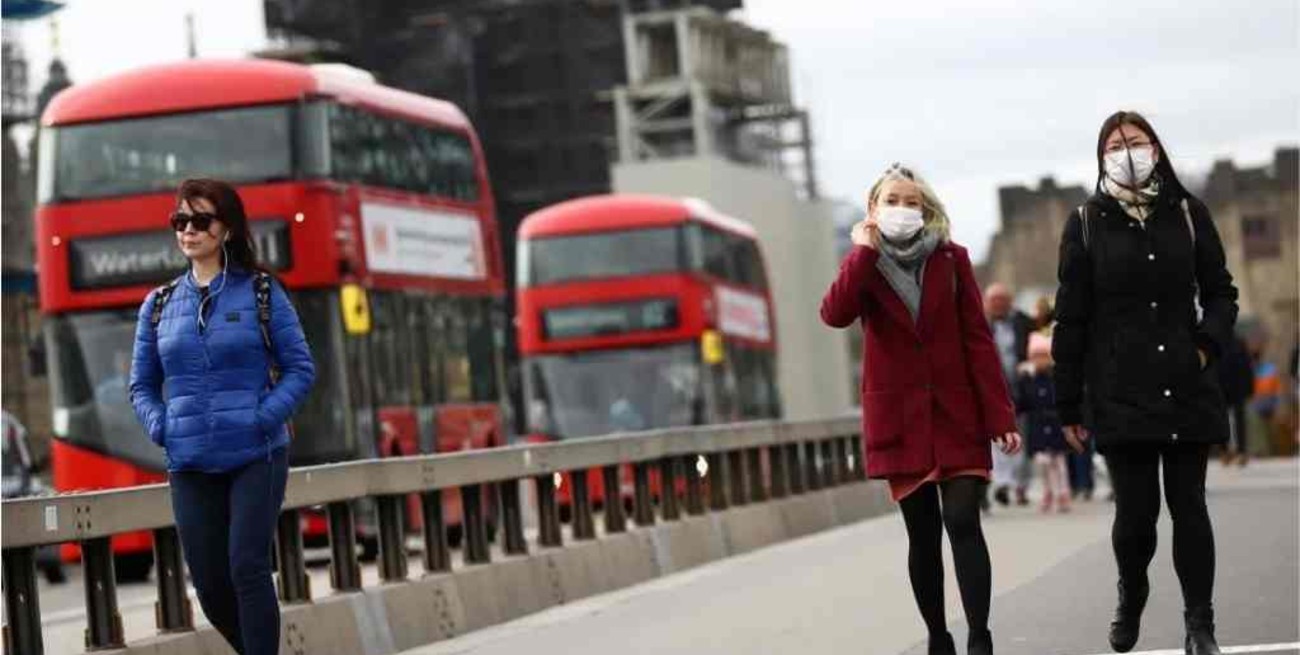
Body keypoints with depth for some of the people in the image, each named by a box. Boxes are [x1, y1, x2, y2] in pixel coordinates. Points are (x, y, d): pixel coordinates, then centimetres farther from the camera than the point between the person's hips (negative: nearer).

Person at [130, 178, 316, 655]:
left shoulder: (260, 292, 1)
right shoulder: (159, 304, 9)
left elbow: (300, 367, 1)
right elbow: (142, 384, 15)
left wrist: (265, 418, -13)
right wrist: (159, 426, -4)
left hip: (256, 456, -3)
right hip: (190, 463, 3)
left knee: (247, 569, -13)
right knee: (210, 584, 5)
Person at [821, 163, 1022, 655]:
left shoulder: (951, 260, 2)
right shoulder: (863, 264, 4)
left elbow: (978, 340, -1)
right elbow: (835, 314, -18)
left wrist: (1000, 415, -7)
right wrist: (866, 250, -16)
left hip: (957, 414, -1)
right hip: (900, 420, 1)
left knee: (962, 521, -13)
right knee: (923, 535, 5)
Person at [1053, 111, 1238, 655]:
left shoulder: (1188, 214, 6)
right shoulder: (1086, 224, 2)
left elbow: (1220, 292, 12)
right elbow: (1071, 320, 2)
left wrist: (1207, 344, -8)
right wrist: (1068, 406, 1)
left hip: (1186, 390, 1)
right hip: (1122, 396, -1)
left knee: (1188, 505, 1)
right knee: (1136, 510, -2)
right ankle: (1131, 600, 27)